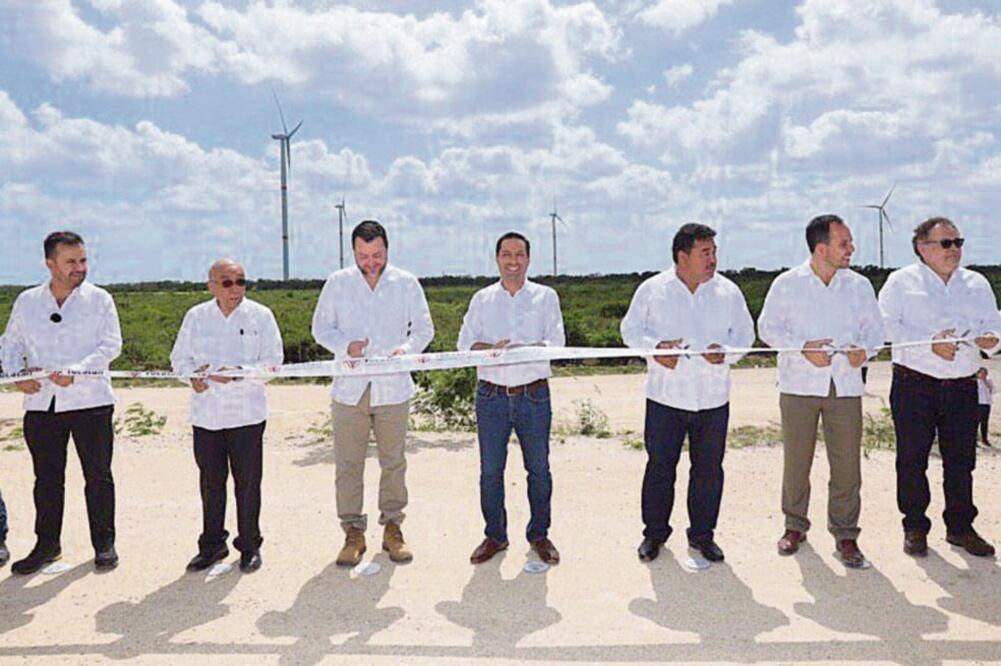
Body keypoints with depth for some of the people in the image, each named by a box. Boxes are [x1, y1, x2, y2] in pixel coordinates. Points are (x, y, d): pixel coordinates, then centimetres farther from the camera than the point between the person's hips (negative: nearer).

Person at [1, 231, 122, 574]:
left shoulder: (99, 299, 0)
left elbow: (111, 345, -8)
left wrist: (75, 371, -21)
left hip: (89, 401, -2)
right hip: (40, 404, 3)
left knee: (98, 475, 4)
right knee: (47, 478, 11)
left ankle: (104, 544, 17)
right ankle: (47, 544, 26)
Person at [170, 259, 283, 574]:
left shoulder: (261, 316, 0)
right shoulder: (196, 316, 8)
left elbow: (273, 360, -5)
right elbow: (179, 356, 12)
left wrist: (238, 373, -19)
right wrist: (192, 375, -10)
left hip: (247, 414, -2)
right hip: (205, 414, 3)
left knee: (247, 482, 3)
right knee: (210, 482, 12)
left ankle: (249, 545, 18)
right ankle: (212, 544, 27)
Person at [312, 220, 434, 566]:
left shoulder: (407, 283, 3)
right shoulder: (337, 283, 4)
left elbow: (424, 328, 6)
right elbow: (321, 327, 6)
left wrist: (407, 348, -15)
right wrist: (345, 346, -14)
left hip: (394, 388, 0)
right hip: (349, 388, 0)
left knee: (393, 461, 9)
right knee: (348, 464, 4)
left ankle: (392, 527, 23)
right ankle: (353, 532, 16)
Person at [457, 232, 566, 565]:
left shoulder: (546, 297, 6)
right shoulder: (482, 299, 11)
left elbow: (556, 341, -5)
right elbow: (465, 342, 3)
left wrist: (519, 349, -21)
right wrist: (491, 348, -18)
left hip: (534, 395, -1)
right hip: (491, 395, 1)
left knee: (539, 468, 7)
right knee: (490, 469, 6)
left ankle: (539, 534, 24)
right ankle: (494, 535, 22)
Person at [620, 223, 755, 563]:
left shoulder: (728, 292, 4)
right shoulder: (652, 289, 0)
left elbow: (745, 334, 9)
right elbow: (630, 329, 4)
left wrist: (726, 352, -12)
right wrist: (655, 347, -15)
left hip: (713, 398, 2)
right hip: (665, 396, -2)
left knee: (709, 469, 10)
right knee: (659, 466, 6)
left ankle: (702, 533, 28)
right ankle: (655, 531, 24)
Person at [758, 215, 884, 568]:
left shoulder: (859, 285, 8)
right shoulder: (787, 284, 0)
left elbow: (875, 329, 13)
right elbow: (768, 327, 1)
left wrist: (865, 350, -9)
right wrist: (803, 348, -14)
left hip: (846, 385, 2)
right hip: (799, 384, -2)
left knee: (847, 463, 2)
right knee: (796, 460, 7)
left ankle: (845, 534, 18)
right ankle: (795, 526, 25)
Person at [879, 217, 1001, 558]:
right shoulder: (902, 281, 1)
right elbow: (888, 326, -10)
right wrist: (929, 346, -21)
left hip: (963, 386, 4)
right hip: (914, 385, -4)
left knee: (961, 459, 9)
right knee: (912, 458, 3)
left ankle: (960, 527, 24)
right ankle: (915, 527, 16)